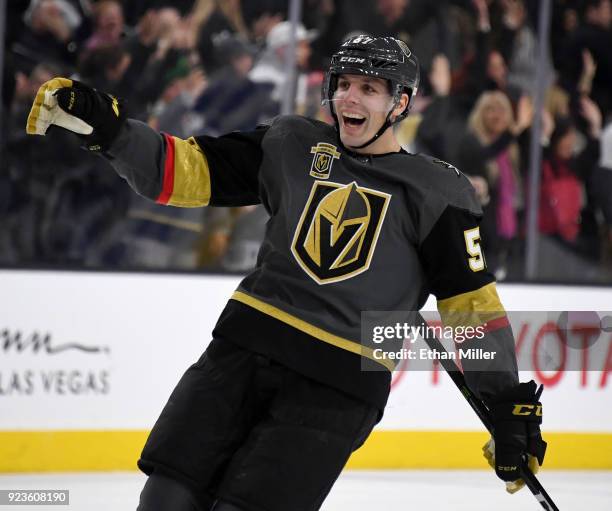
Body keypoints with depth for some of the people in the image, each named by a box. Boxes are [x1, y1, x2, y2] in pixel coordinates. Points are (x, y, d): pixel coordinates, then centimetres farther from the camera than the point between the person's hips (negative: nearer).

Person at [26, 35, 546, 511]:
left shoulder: (439, 192, 1)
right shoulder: (293, 145, 10)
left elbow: (472, 304, 1)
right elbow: (189, 171, 7)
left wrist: (511, 405, -2)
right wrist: (107, 127, -7)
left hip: (338, 386, -4)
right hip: (244, 349, 4)